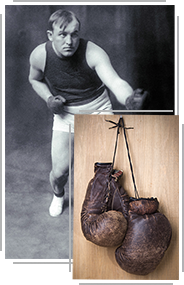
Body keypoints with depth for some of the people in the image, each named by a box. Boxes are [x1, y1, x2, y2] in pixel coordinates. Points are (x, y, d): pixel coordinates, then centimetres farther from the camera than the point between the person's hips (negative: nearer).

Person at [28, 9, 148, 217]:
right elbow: (35, 79, 7)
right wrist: (48, 98, -12)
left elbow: (115, 82, -39)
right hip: (65, 115, 2)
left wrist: (128, 97, -62)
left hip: (98, 112, -1)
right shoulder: (39, 55, -15)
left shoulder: (93, 53, -25)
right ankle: (58, 195, 40)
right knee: (59, 171, 2)